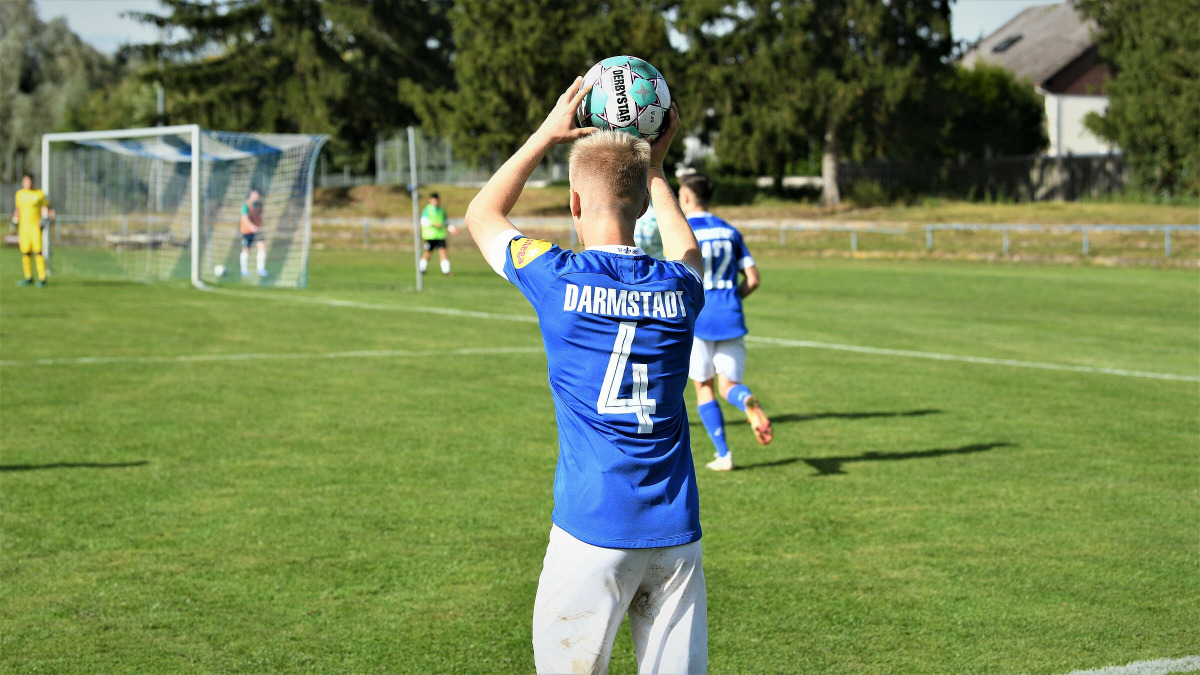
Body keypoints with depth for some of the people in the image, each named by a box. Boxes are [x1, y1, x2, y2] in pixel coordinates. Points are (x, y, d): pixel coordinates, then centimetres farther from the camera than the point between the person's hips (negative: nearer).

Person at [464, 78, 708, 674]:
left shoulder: (559, 280, -6)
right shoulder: (678, 289, 3)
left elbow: (482, 215, 16)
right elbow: (686, 251, 33)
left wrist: (546, 135, 21)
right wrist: (654, 166, 36)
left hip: (592, 532, -3)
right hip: (675, 534, 4)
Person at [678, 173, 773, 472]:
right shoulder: (729, 231, 10)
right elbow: (752, 279, 7)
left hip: (697, 320, -3)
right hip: (730, 319, 3)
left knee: (703, 387, 11)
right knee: (728, 385, 7)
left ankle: (723, 454, 9)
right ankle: (749, 402, -30)